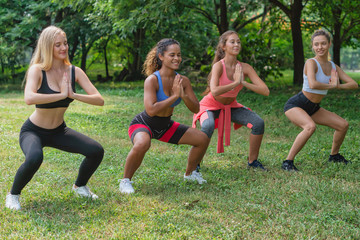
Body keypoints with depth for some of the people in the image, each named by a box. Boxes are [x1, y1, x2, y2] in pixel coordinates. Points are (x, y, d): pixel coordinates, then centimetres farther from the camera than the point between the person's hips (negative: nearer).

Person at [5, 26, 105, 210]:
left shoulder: (74, 71, -7)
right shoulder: (37, 70, -19)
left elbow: (99, 100, -14)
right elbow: (29, 99, -39)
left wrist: (73, 95, -29)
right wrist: (62, 95, -34)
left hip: (59, 131, 5)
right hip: (34, 131, -5)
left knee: (96, 151, -12)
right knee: (34, 158, -37)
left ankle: (80, 186, 18)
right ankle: (13, 195, -7)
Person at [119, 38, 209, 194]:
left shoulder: (183, 81, -8)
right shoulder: (152, 80, -26)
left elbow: (196, 109, -7)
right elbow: (151, 110, -36)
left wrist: (184, 95, -26)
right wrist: (175, 96, -32)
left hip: (165, 126, 7)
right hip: (144, 124, -7)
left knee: (202, 139, 4)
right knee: (142, 144, -41)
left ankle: (190, 173, 28)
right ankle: (125, 181, -18)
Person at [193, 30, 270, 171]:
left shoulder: (245, 68, -12)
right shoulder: (219, 65, -25)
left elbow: (265, 91, -20)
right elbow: (214, 91, -42)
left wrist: (243, 82, -29)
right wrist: (235, 83, -35)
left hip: (231, 106, 5)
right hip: (211, 106, -5)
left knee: (258, 123, -13)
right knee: (208, 127, -36)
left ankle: (252, 161, 6)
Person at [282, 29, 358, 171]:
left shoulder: (333, 66, 3)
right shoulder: (311, 63, -20)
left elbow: (354, 84, 0)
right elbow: (313, 84, -38)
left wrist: (338, 86, -19)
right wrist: (331, 85, -21)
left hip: (313, 108, 8)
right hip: (295, 106, -8)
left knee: (343, 125, 9)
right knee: (310, 126, -36)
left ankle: (334, 156, 32)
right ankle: (288, 162, -27)